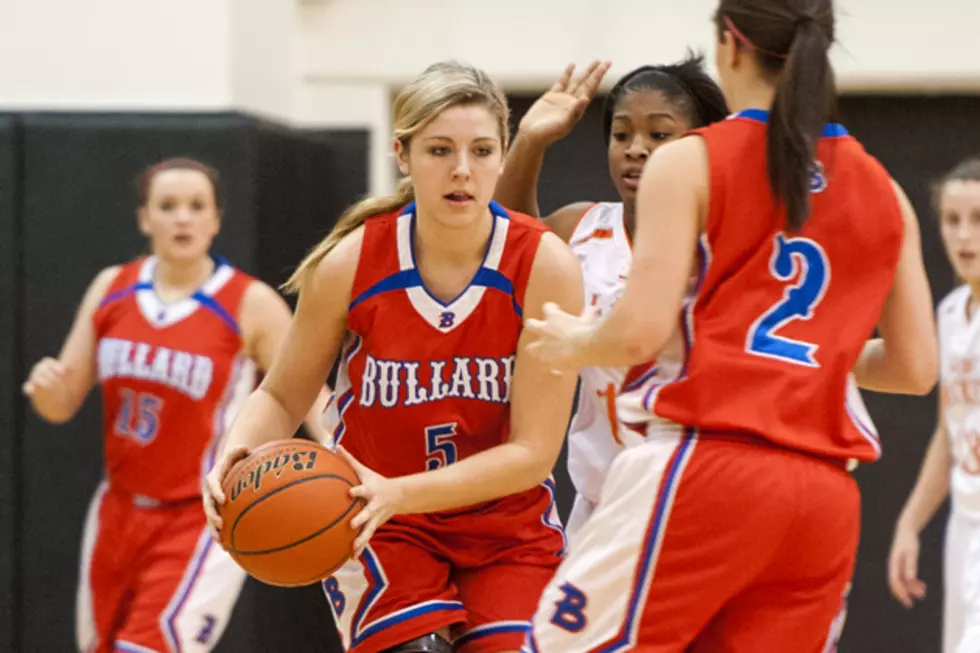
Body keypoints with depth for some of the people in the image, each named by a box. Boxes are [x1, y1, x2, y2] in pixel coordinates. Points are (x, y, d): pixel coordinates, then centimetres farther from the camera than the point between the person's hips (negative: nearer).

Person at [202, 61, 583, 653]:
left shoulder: (545, 265, -17)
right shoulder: (351, 262, -14)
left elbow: (532, 451, -18)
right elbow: (283, 395, 1)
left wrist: (399, 493, -31)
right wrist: (238, 453, -22)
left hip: (508, 528, 1)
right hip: (377, 529, -1)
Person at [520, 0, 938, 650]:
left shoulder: (689, 163, 0)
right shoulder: (884, 190, 14)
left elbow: (641, 332, -9)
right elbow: (916, 368, 14)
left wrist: (573, 344, 12)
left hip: (705, 463, -5)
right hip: (826, 496, 5)